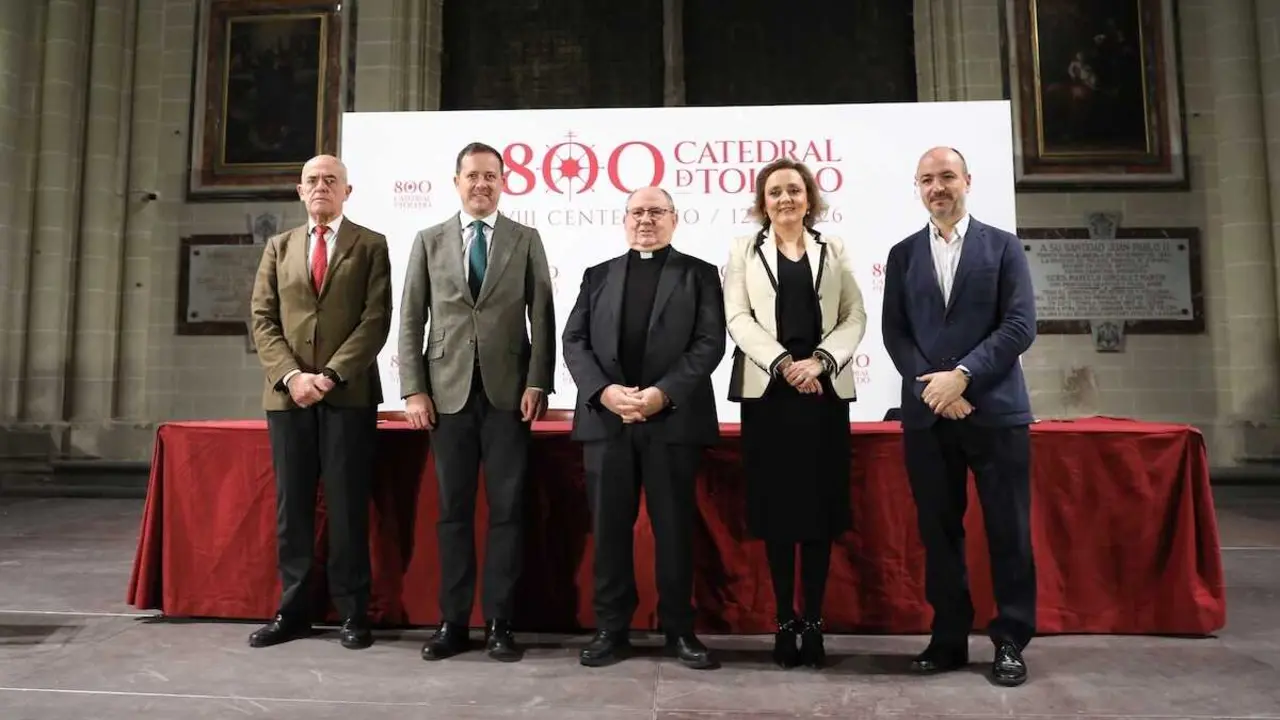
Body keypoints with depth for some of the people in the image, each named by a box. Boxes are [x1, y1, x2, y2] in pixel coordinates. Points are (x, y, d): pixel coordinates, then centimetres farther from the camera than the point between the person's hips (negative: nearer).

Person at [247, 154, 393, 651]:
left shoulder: (370, 245, 6)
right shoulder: (279, 247, 16)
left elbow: (376, 319, -4)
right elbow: (262, 320, 8)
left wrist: (332, 375, -13)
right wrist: (291, 375, -8)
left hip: (350, 394, -3)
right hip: (287, 394, 3)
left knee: (347, 507, 0)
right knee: (291, 507, 7)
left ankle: (352, 613, 10)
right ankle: (293, 610, 18)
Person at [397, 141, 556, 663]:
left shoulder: (526, 240, 8)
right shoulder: (429, 241, 10)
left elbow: (542, 318, 3)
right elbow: (411, 320, 7)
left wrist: (537, 384, -7)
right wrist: (413, 389, -2)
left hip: (508, 392, -1)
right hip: (449, 392, 1)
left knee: (506, 509, 2)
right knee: (453, 510, 6)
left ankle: (499, 624, 11)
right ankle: (453, 621, 15)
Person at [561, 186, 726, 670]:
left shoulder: (699, 274, 9)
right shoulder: (598, 276, 16)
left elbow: (710, 344, -2)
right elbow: (575, 341, 7)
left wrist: (663, 393, -15)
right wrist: (604, 391, -11)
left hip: (674, 419, -2)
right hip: (606, 419, 2)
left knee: (674, 528, 4)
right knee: (609, 528, 6)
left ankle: (680, 629, 18)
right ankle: (611, 628, 18)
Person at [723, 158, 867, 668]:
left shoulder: (834, 249, 14)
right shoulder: (744, 250, 11)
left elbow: (855, 318, 6)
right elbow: (738, 318, -1)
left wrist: (820, 360, -12)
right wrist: (784, 363, -14)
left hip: (826, 390, 1)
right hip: (767, 389, -1)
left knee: (821, 506, 1)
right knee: (776, 508, 0)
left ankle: (814, 622, 11)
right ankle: (785, 621, 11)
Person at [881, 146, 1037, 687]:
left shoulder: (1003, 246, 6)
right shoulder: (903, 254, 13)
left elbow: (1020, 326, -4)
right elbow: (894, 333, 5)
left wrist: (963, 374, -15)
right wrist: (932, 385, -9)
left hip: (996, 410, -2)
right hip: (926, 413, 2)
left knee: (1008, 531, 3)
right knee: (939, 532, 7)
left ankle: (1010, 642, 17)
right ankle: (949, 638, 19)